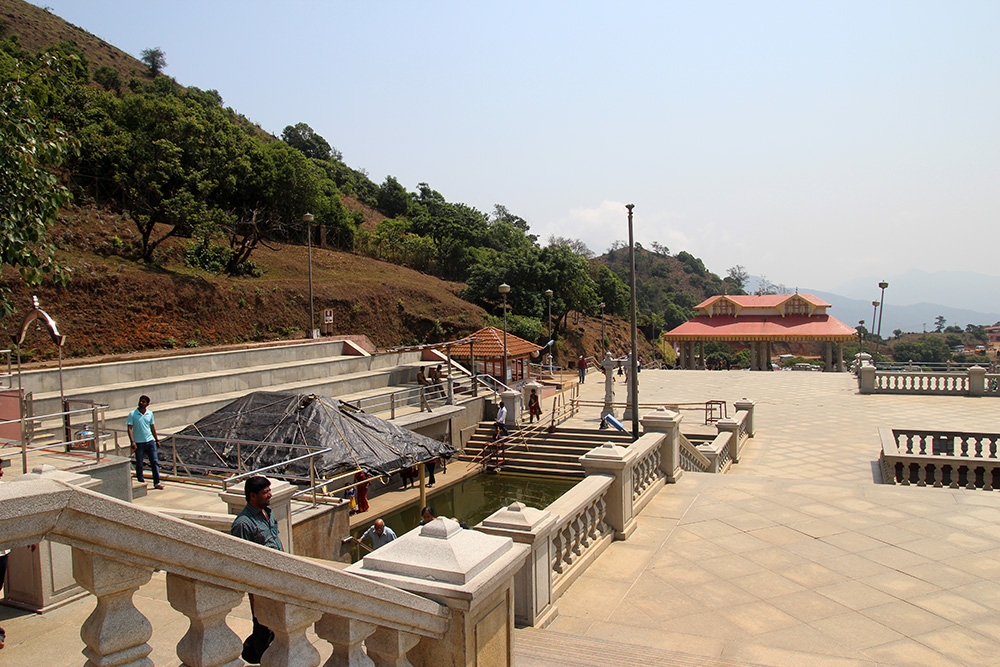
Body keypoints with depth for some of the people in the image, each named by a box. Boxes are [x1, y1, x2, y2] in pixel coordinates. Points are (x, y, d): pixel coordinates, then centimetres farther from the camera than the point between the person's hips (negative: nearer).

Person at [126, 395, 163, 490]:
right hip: (138, 443, -2)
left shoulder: (150, 413, 6)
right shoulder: (132, 414, -5)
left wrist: (157, 440, 15)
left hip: (150, 441, 3)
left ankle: (157, 483, 0)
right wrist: (132, 441, -17)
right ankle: (140, 482, 23)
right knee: (139, 464, 7)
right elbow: (129, 428, -7)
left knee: (154, 462, -3)